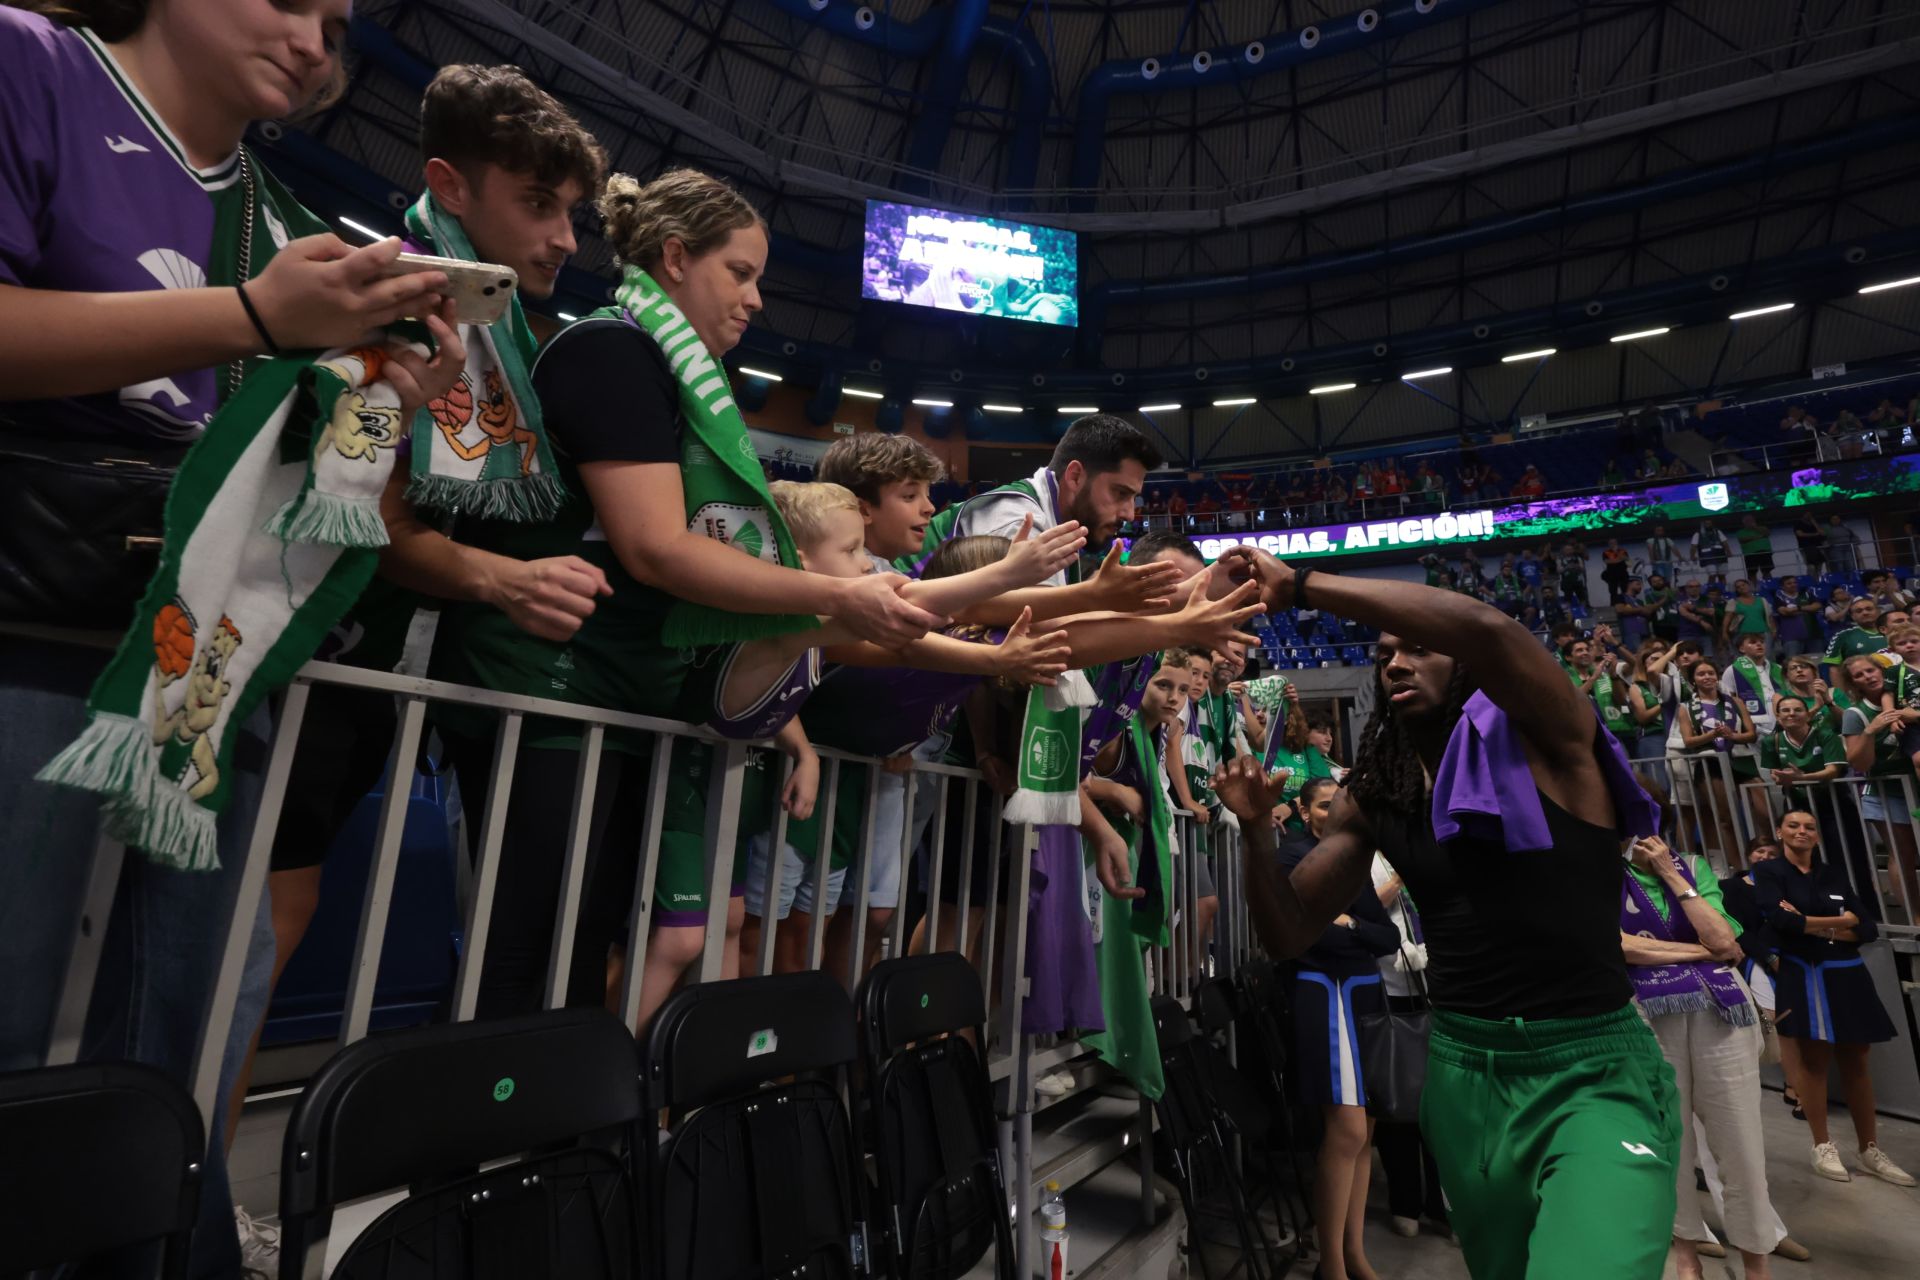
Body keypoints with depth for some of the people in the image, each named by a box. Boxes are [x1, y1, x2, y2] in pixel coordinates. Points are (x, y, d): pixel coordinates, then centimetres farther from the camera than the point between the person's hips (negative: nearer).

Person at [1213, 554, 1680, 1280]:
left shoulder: (1547, 742, -9)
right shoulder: (1374, 797, 2)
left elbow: (1485, 627, -31)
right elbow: (1289, 935, 2)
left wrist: (1299, 586, -28)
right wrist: (1255, 829, -16)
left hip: (1594, 1073, -4)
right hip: (1461, 1074, 4)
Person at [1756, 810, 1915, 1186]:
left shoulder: (1834, 874, 10)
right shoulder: (1768, 872, -4)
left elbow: (1868, 929, 4)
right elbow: (1781, 921, -18)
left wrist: (1811, 925, -11)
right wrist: (1841, 921, -6)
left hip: (1848, 976, 4)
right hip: (1803, 978, -4)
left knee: (1856, 1061, 8)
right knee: (1814, 1061, 0)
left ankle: (1871, 1150, 20)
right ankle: (1823, 1147, 12)